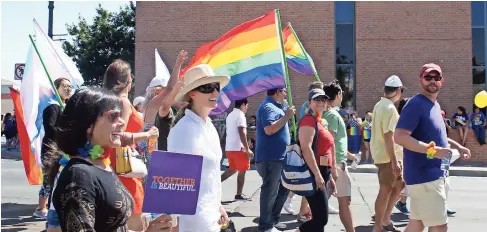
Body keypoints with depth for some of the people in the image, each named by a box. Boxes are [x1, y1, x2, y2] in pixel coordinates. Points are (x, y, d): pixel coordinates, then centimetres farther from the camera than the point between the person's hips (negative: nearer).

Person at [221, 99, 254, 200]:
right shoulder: (240, 115, -11)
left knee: (232, 169, 19)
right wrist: (247, 149, -17)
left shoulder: (230, 115, 17)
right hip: (238, 148, -9)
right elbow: (242, 133, -19)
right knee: (242, 171, 2)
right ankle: (239, 195, 6)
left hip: (229, 147, 9)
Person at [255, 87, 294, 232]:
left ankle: (274, 219, 31)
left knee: (283, 188, 18)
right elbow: (269, 129, -29)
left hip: (278, 157, 11)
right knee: (270, 192, -2)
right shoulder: (268, 107, -15)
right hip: (270, 158, -11)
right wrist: (287, 116, -21)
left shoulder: (275, 106, 17)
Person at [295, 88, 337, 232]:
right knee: (321, 219, -11)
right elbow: (306, 148, -22)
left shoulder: (320, 122, 20)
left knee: (319, 218, 13)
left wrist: (329, 177, 24)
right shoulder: (309, 119, -11)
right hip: (313, 174, -10)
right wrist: (317, 175, -26)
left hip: (321, 173, 10)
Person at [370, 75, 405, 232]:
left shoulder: (379, 105, 12)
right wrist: (394, 161, -23)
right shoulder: (390, 108, -19)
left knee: (399, 185, 18)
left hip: (382, 153, 10)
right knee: (386, 190, -1)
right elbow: (388, 136, -24)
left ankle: (385, 219, 24)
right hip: (387, 156, -10)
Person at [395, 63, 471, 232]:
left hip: (432, 174, 10)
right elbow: (399, 136, -24)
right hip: (424, 176, -10)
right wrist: (433, 150, -27)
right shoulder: (415, 104, -15)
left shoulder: (435, 105, 15)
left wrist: (457, 146, 17)